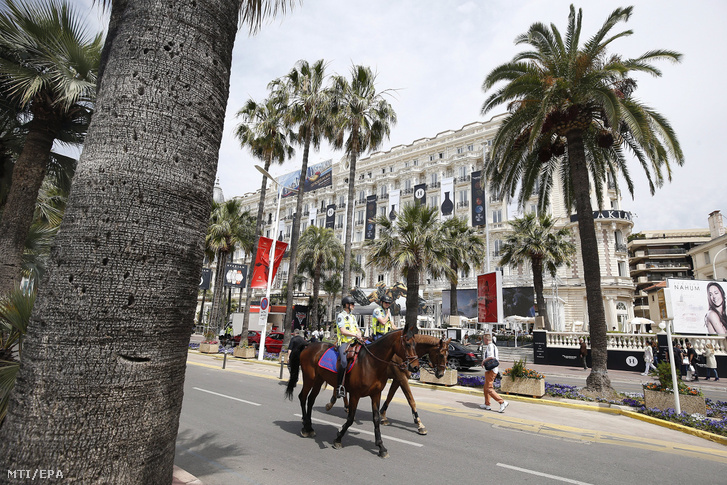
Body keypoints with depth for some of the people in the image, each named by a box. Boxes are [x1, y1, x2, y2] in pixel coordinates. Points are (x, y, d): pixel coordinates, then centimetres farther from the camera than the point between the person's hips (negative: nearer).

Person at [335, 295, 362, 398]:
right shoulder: (341, 316, -2)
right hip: (344, 342, -8)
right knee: (344, 362, -27)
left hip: (353, 342, 8)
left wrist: (359, 334, -1)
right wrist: (355, 335, -16)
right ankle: (339, 386, -19)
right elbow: (343, 331, -12)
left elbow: (357, 329, 21)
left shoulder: (352, 317, 22)